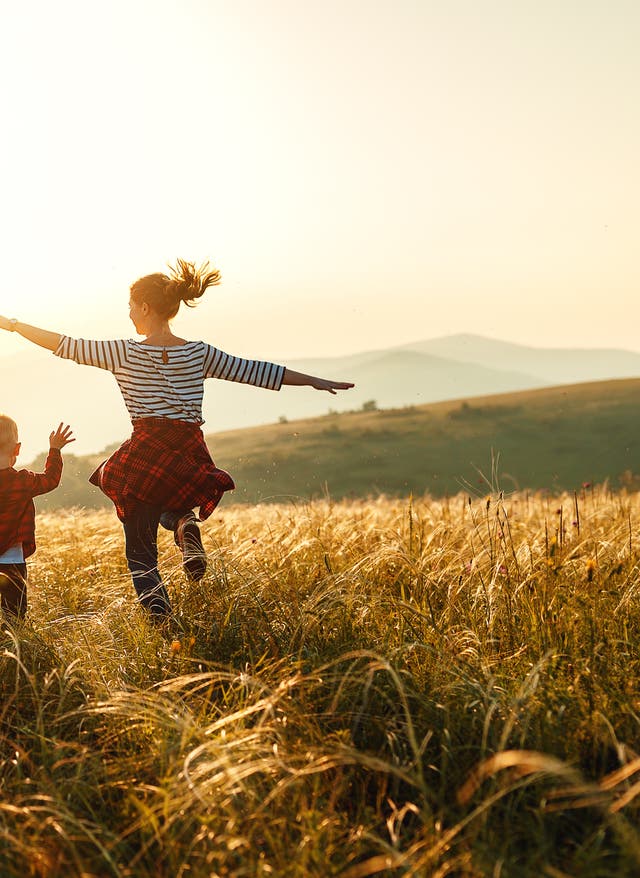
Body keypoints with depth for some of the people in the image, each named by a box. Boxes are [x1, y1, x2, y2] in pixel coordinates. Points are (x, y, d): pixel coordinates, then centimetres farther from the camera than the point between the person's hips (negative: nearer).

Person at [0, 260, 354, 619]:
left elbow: (65, 345, 2)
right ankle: (185, 524, 1)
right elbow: (255, 371, 7)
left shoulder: (125, 352, -3)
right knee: (172, 506, 35)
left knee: (141, 553, 8)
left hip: (145, 456, -3)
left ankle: (162, 620, -11)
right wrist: (315, 381, 15)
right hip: (191, 460, 3)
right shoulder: (199, 354, 4)